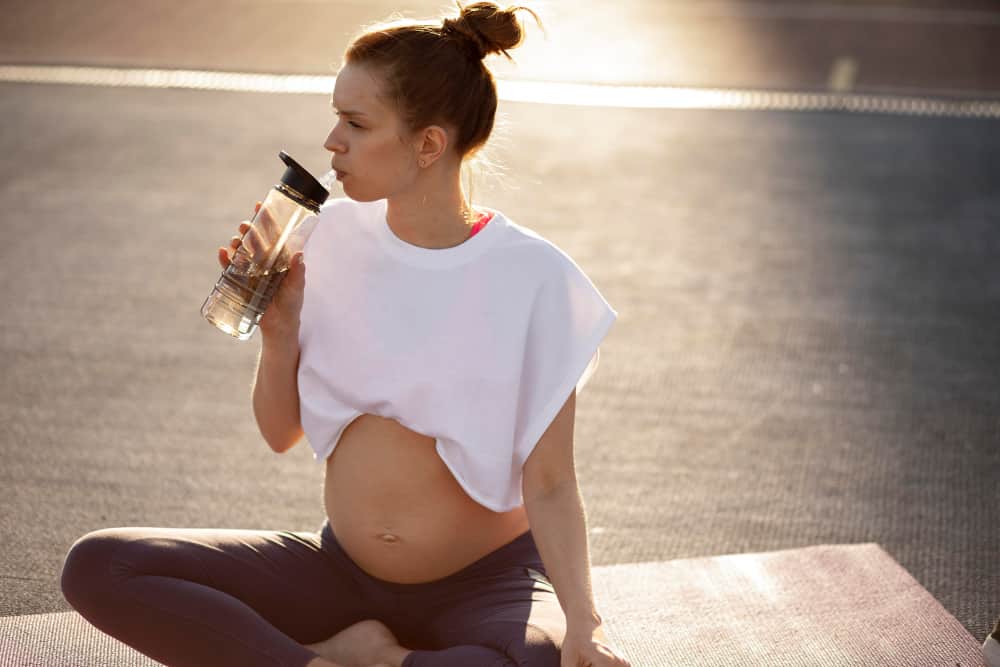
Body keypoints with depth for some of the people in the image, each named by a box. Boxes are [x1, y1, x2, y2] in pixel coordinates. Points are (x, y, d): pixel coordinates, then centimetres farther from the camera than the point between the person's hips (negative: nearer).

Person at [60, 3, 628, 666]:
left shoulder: (532, 276, -14)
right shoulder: (341, 233, -2)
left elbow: (549, 485, -11)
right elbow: (281, 432, 5)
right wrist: (279, 328, -13)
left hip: (485, 585, -4)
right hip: (342, 569, 4)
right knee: (94, 566, -14)